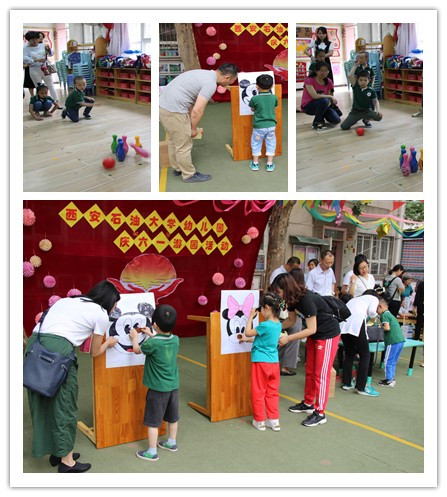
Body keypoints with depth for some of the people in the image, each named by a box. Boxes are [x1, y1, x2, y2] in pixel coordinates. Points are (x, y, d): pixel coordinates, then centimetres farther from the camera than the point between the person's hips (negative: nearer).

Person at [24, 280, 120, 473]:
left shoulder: (68, 300, 25)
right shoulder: (102, 315, 8)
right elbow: (94, 352, 16)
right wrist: (108, 342, 35)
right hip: (57, 349, -7)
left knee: (43, 402, 17)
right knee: (63, 404, 7)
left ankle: (56, 451, 31)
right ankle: (67, 461, 17)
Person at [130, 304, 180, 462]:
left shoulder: (152, 344, -22)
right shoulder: (175, 340, -5)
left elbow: (137, 349, 0)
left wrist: (134, 337, 17)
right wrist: (151, 335, 23)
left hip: (158, 388, -6)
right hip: (173, 386, 7)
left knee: (153, 421, 4)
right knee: (172, 417, 21)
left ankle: (152, 452, 11)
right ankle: (172, 443, 38)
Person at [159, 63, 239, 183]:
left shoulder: (204, 74, 16)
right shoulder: (210, 83, -14)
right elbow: (197, 111, -16)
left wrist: (190, 124, 22)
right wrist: (194, 129, 0)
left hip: (163, 105, 10)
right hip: (173, 110, -10)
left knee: (174, 140, 25)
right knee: (184, 145, 6)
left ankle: (177, 168, 41)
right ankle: (189, 175, 20)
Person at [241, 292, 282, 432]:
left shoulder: (265, 325, -21)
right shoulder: (278, 324, 5)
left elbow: (248, 332, -9)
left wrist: (251, 317, -1)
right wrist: (247, 340, 24)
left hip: (261, 362, -7)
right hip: (274, 362, 7)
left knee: (258, 392, 7)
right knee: (272, 392, 15)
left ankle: (260, 421, 16)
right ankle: (274, 420, 19)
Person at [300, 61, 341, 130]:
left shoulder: (328, 82, -1)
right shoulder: (309, 80, -19)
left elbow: (330, 95, 3)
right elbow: (315, 96, -29)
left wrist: (332, 99, -19)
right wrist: (330, 97, -23)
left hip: (324, 105, 5)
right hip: (308, 106, -5)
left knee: (336, 120, -17)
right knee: (324, 100, -36)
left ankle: (321, 118, 15)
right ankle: (316, 122, -15)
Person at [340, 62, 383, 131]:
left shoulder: (371, 91, -5)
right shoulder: (355, 87, -6)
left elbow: (376, 101, -1)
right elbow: (350, 76, -18)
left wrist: (378, 111, -18)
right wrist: (355, 65, -14)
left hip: (367, 111, 1)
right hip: (355, 111, -1)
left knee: (379, 117, -23)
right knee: (343, 126, -16)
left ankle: (366, 118, 12)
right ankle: (356, 119, 18)